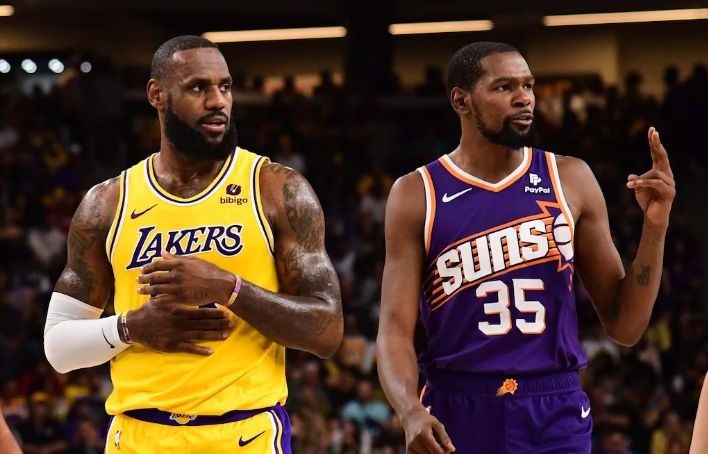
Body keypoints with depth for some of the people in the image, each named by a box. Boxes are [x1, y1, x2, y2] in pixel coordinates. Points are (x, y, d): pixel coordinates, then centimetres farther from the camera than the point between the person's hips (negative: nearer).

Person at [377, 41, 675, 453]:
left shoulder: (570, 180, 3)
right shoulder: (417, 195, 0)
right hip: (456, 418, -1)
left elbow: (624, 326, 5)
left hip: (555, 417, 1)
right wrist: (411, 411, -23)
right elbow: (396, 327, -5)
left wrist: (655, 228, -7)